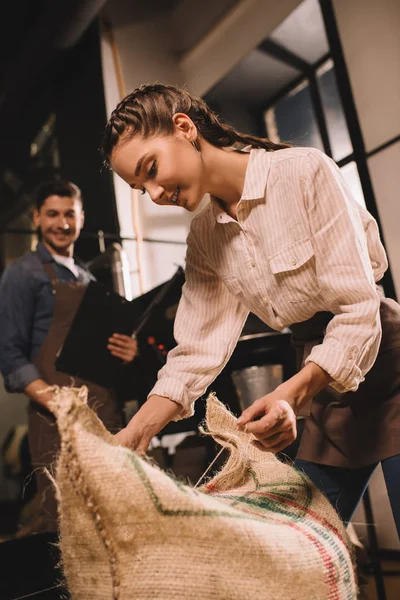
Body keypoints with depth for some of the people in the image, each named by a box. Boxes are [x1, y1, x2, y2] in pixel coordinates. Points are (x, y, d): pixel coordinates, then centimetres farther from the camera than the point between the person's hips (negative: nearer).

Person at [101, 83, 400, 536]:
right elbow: (197, 350, -3)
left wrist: (290, 394, -32)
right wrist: (129, 439, -14)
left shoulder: (304, 172, -16)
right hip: (324, 390, 6)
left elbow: (359, 309, -19)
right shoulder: (204, 238, 3)